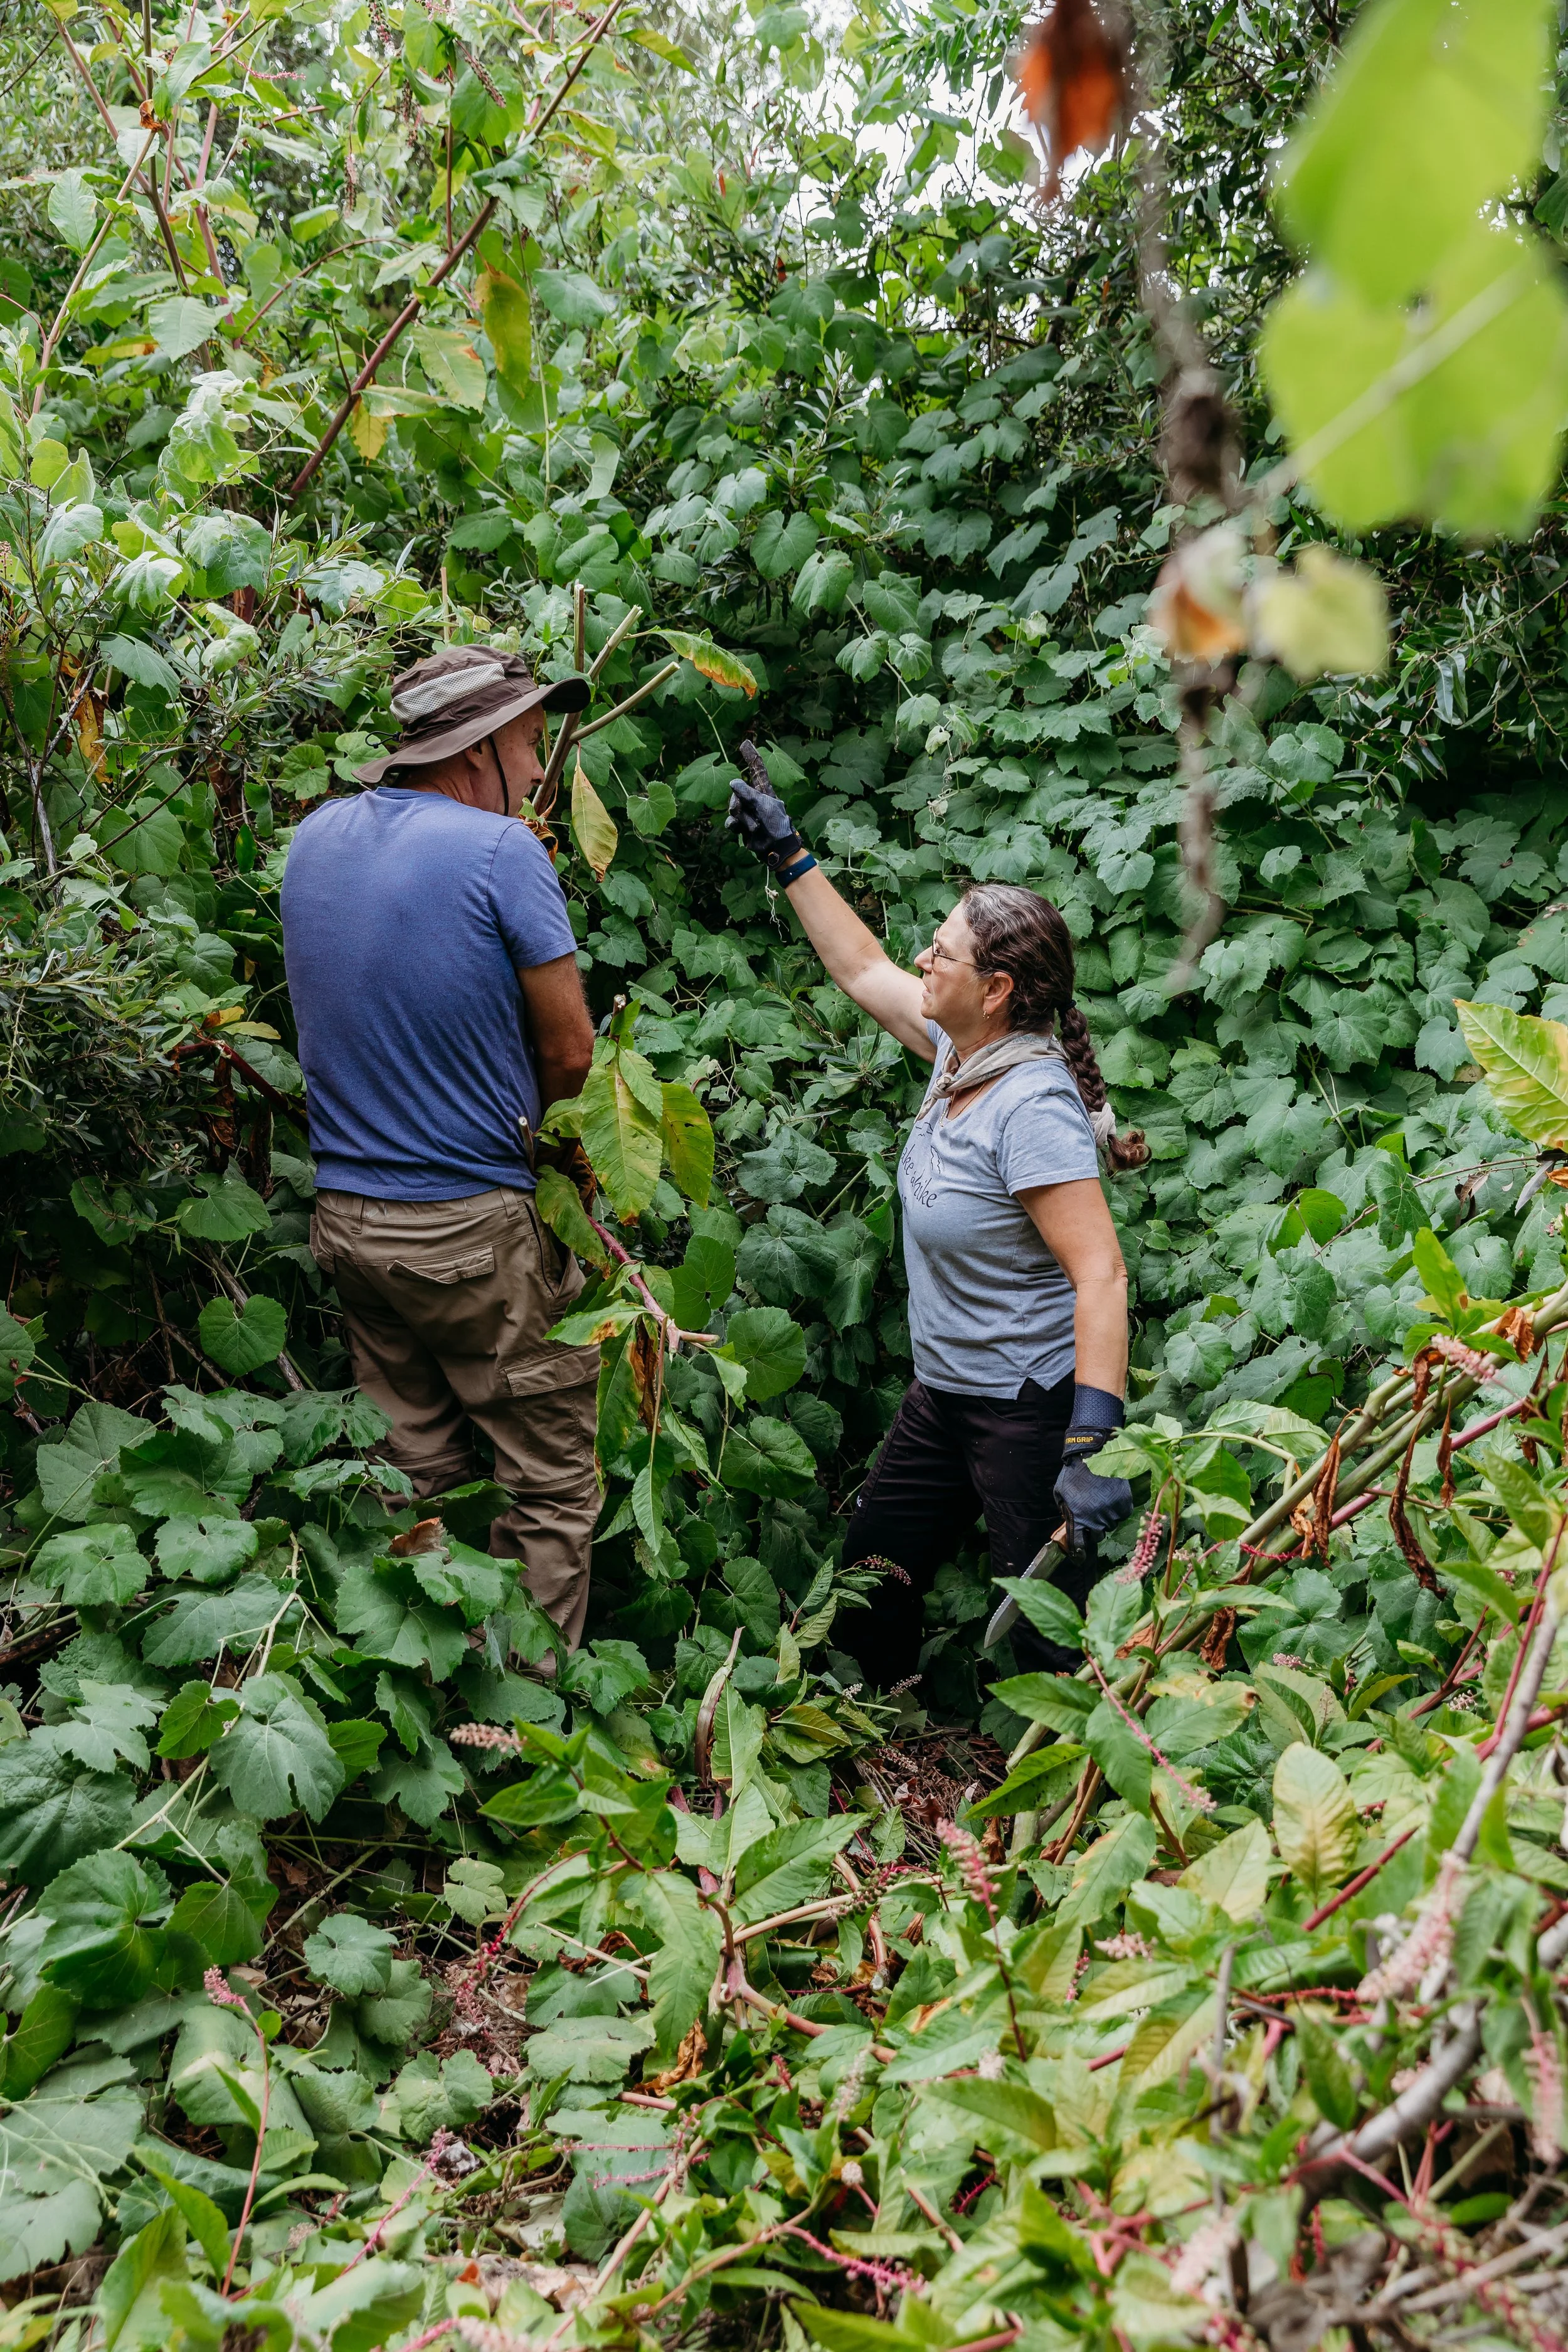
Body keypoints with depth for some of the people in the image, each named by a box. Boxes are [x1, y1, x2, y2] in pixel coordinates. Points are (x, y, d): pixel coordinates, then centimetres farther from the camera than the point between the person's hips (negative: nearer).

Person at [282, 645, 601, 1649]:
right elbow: (572, 1050, -10)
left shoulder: (315, 837, 7)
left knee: (415, 1480, 16)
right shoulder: (500, 849, -13)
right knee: (552, 1489, 5)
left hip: (344, 1216, 7)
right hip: (473, 1230, -7)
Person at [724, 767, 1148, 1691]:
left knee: (1052, 1634, -1)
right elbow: (862, 969, 17)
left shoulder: (1032, 1105, -26)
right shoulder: (962, 1050, -1)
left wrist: (1093, 1445, -36)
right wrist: (790, 857, 21)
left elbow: (1102, 1276, -30)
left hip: (1031, 1408, -10)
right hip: (944, 1396, 10)